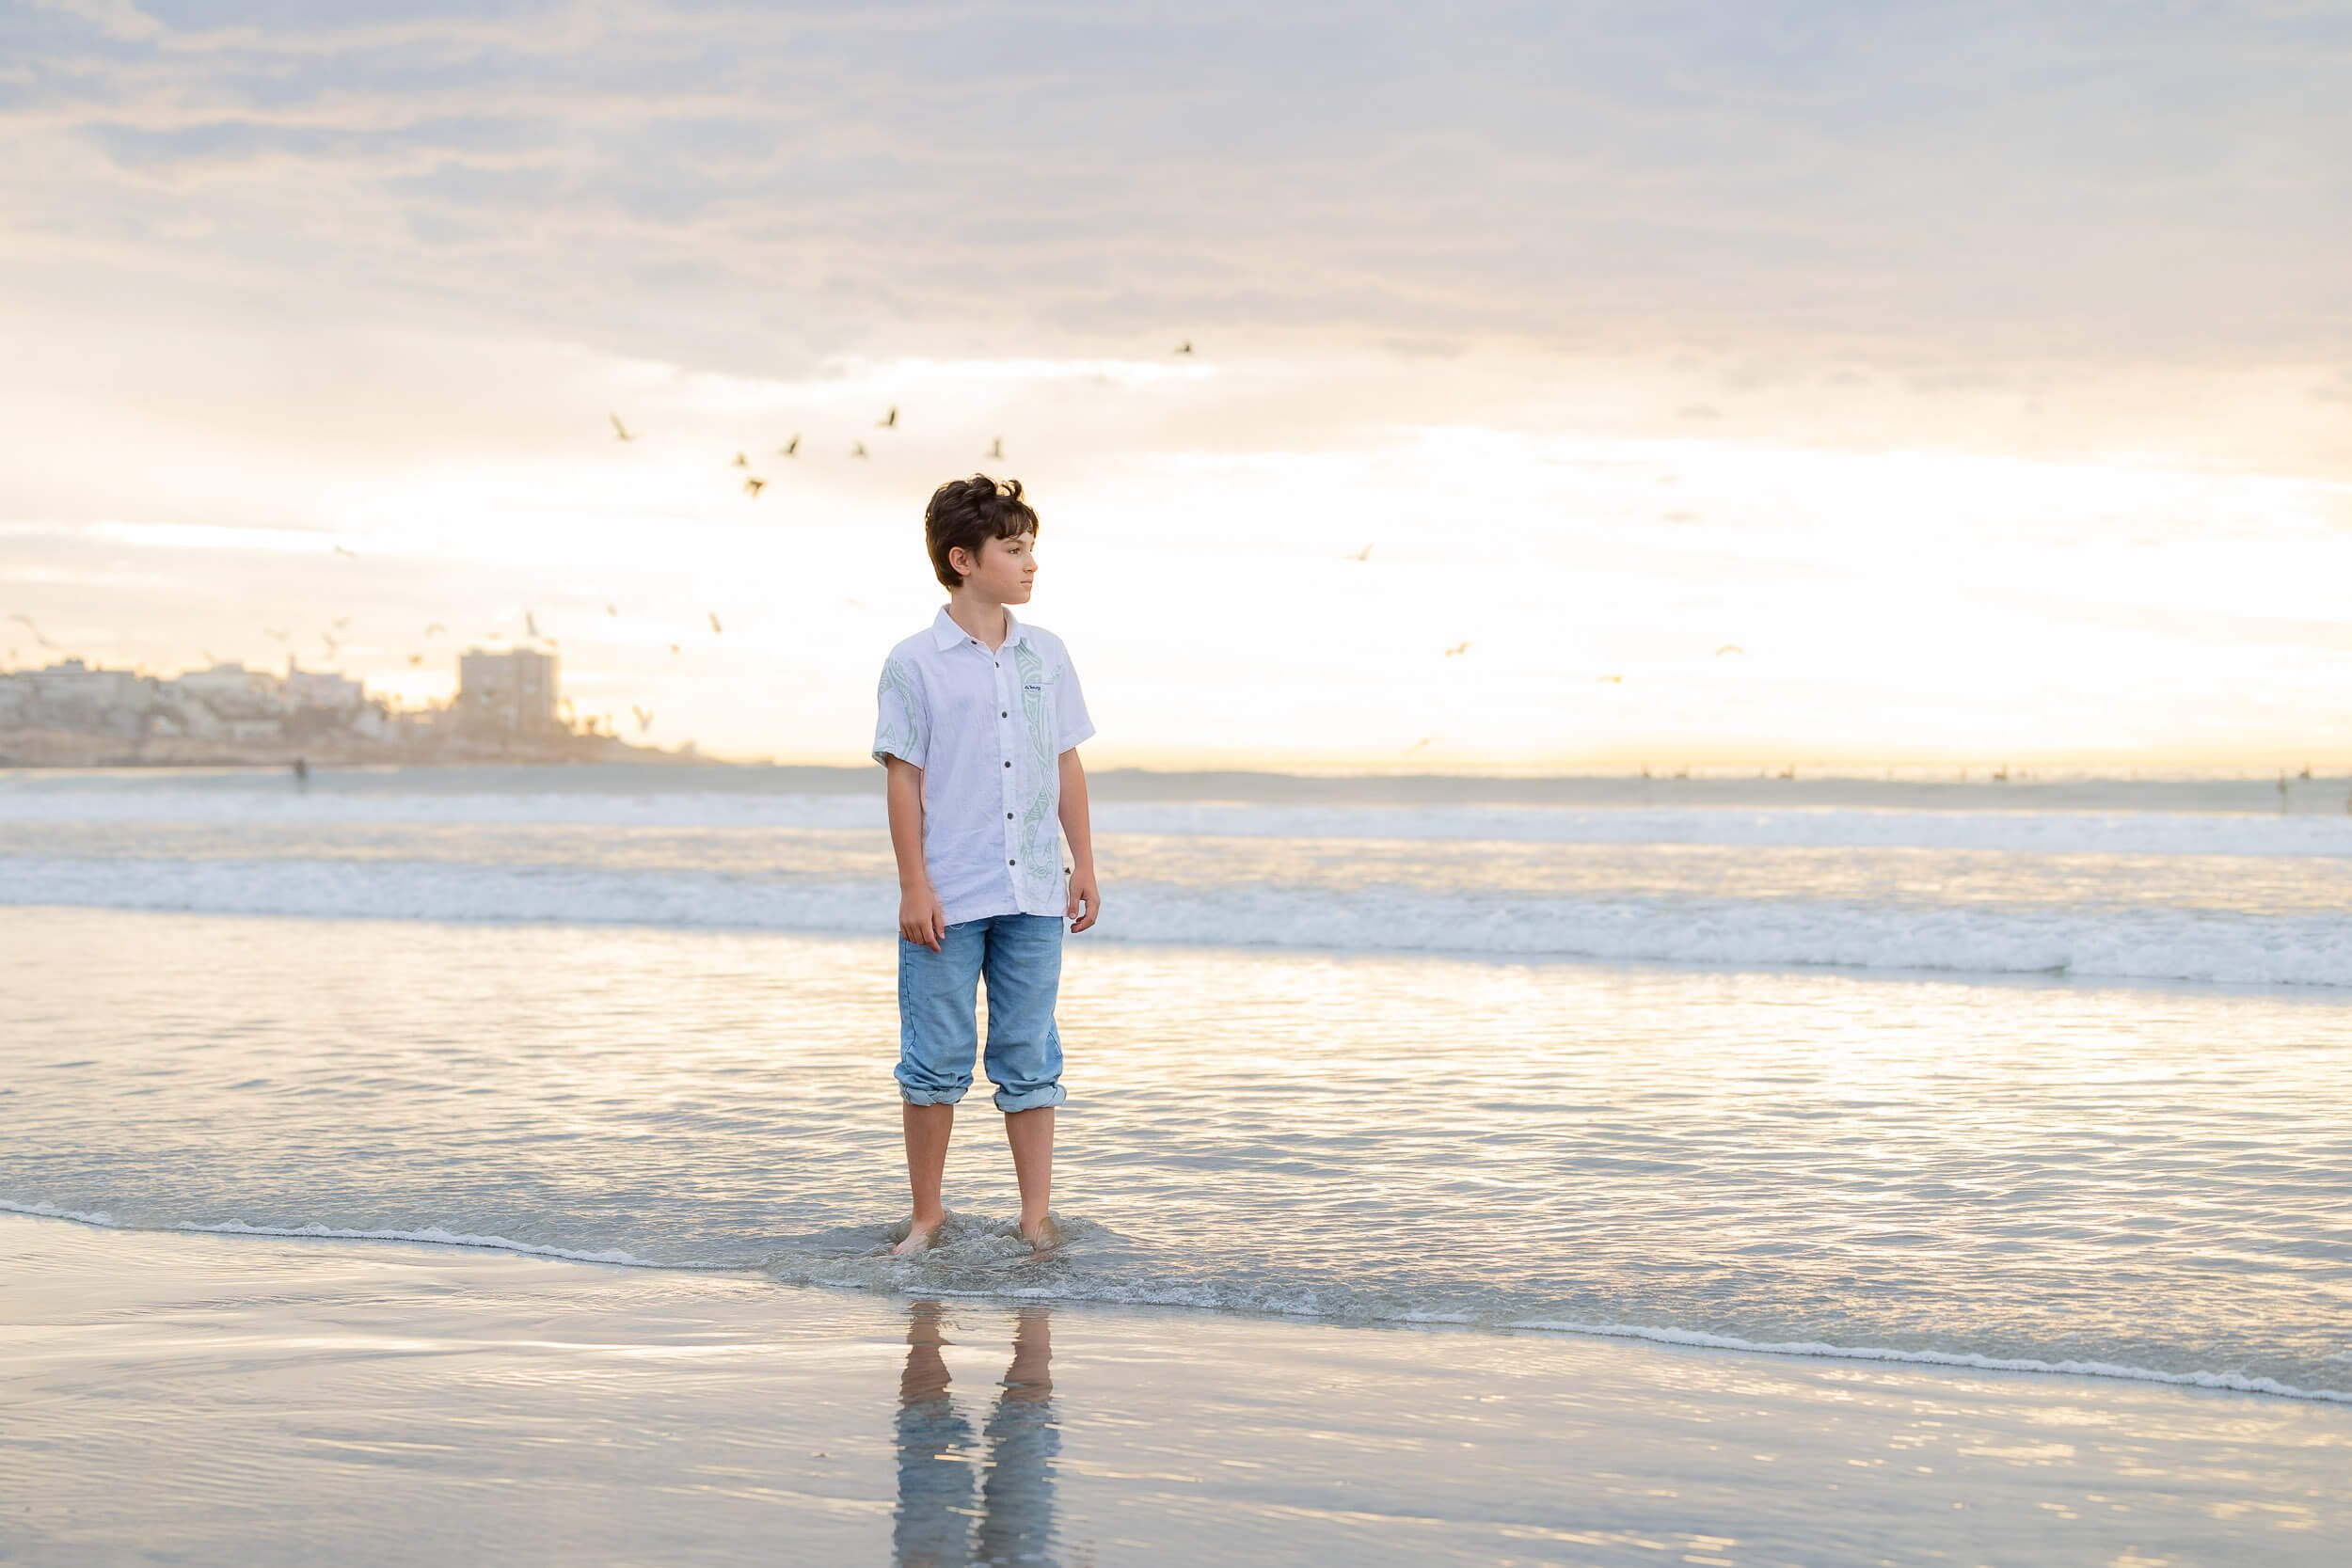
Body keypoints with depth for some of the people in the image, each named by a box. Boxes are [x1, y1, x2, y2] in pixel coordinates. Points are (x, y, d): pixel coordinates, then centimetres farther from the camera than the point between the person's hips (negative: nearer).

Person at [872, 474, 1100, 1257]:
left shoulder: (1047, 655, 9)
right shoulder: (915, 665, -4)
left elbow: (1066, 766, 12)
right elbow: (903, 779, -4)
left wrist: (1084, 865, 9)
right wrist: (914, 885, -8)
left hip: (1034, 896, 3)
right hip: (948, 899, -3)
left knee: (1030, 1059, 7)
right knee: (936, 1062, 4)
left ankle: (1036, 1217, 14)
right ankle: (927, 1217, 17)